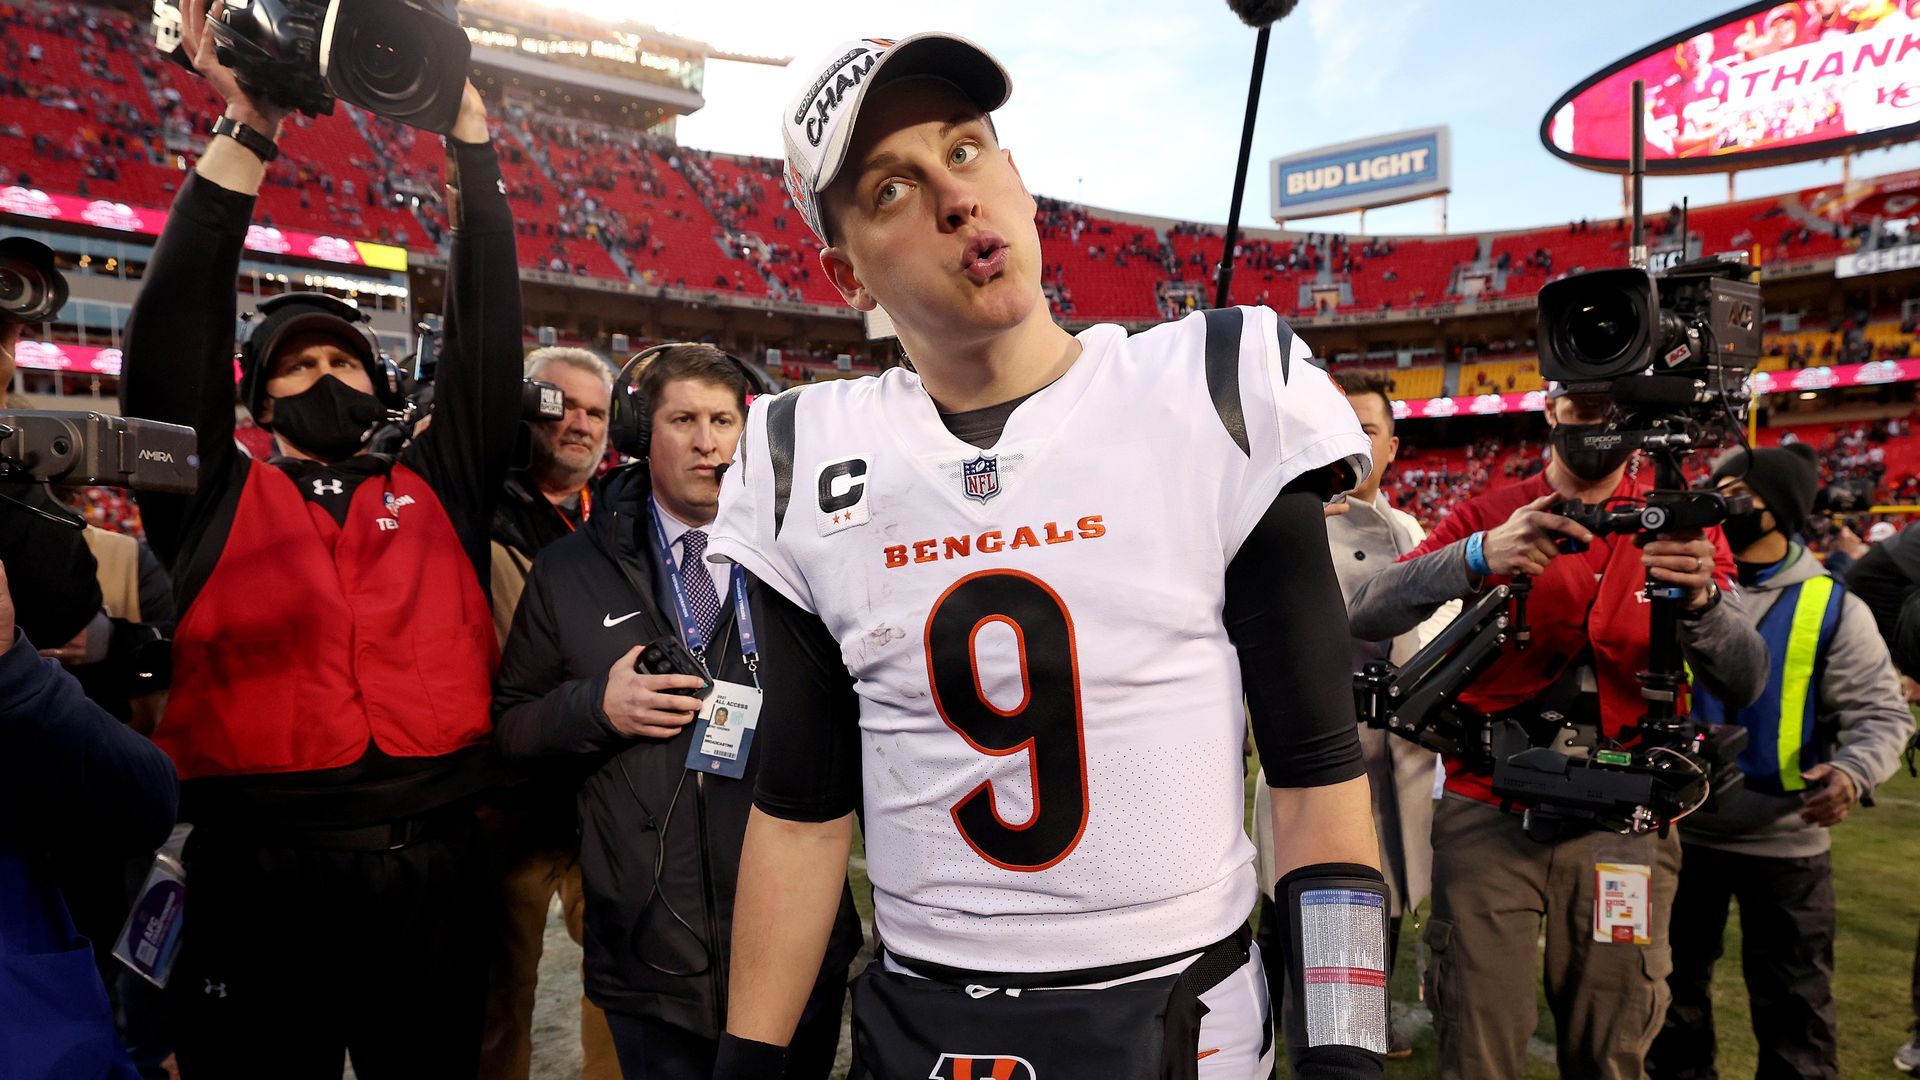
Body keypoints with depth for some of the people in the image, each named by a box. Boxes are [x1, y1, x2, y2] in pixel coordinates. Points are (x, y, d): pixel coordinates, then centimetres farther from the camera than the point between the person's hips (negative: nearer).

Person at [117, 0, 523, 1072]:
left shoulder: (438, 489, 11)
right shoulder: (216, 496, 10)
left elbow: (488, 331, 6)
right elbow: (173, 333, 0)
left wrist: (471, 132, 4)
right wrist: (246, 137, -4)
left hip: (434, 866, 1)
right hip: (256, 871, -1)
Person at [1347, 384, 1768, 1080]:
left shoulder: (1682, 525, 6)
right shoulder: (1487, 517, 1)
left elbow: (1745, 683, -3)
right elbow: (1366, 616, -12)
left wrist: (1700, 598, -24)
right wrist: (1479, 557, -28)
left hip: (1623, 823, 2)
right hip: (1489, 811, -1)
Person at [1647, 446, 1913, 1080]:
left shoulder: (1830, 606, -6)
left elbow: (1882, 713, -6)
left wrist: (1854, 772, -24)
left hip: (1784, 842, -2)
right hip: (1678, 829, 3)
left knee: (1793, 1002, 12)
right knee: (1673, 981, 18)